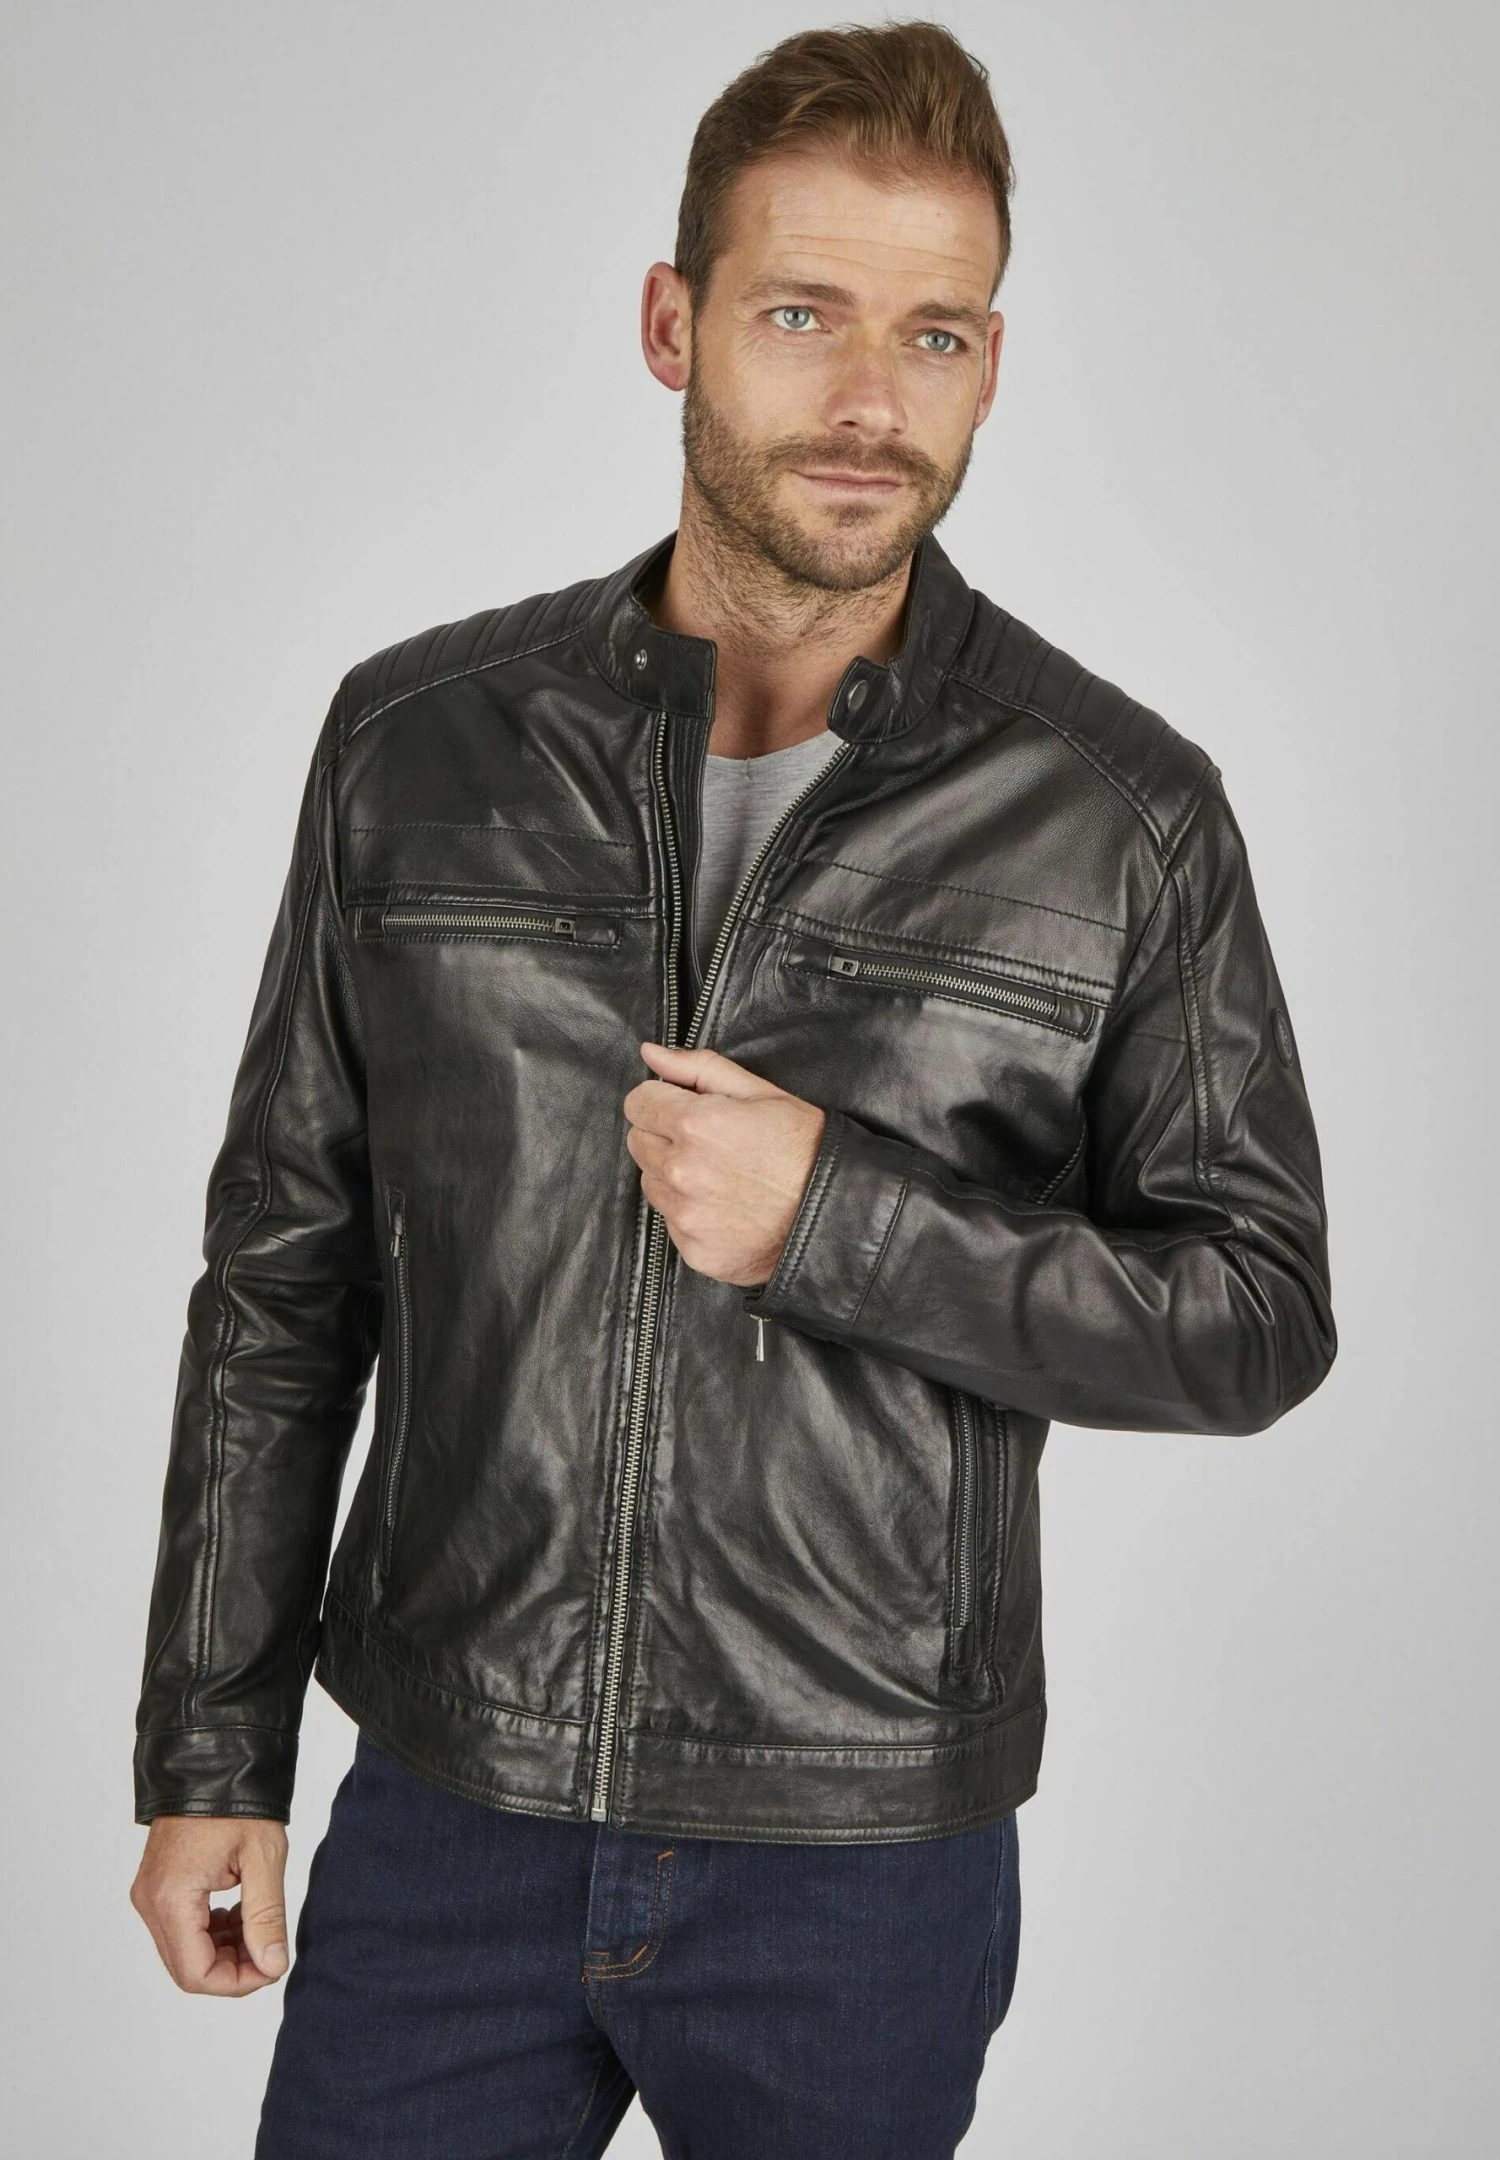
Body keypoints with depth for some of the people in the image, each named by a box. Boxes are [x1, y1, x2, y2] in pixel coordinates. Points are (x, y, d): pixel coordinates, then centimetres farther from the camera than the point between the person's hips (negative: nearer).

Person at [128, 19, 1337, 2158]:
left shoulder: (1125, 811, -8)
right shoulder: (420, 738, -2)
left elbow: (1255, 1315, -4)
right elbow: (283, 1272, 3)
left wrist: (841, 1222, -20)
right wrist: (211, 1754, 4)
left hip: (864, 1863, -1)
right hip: (444, 1821, 1)